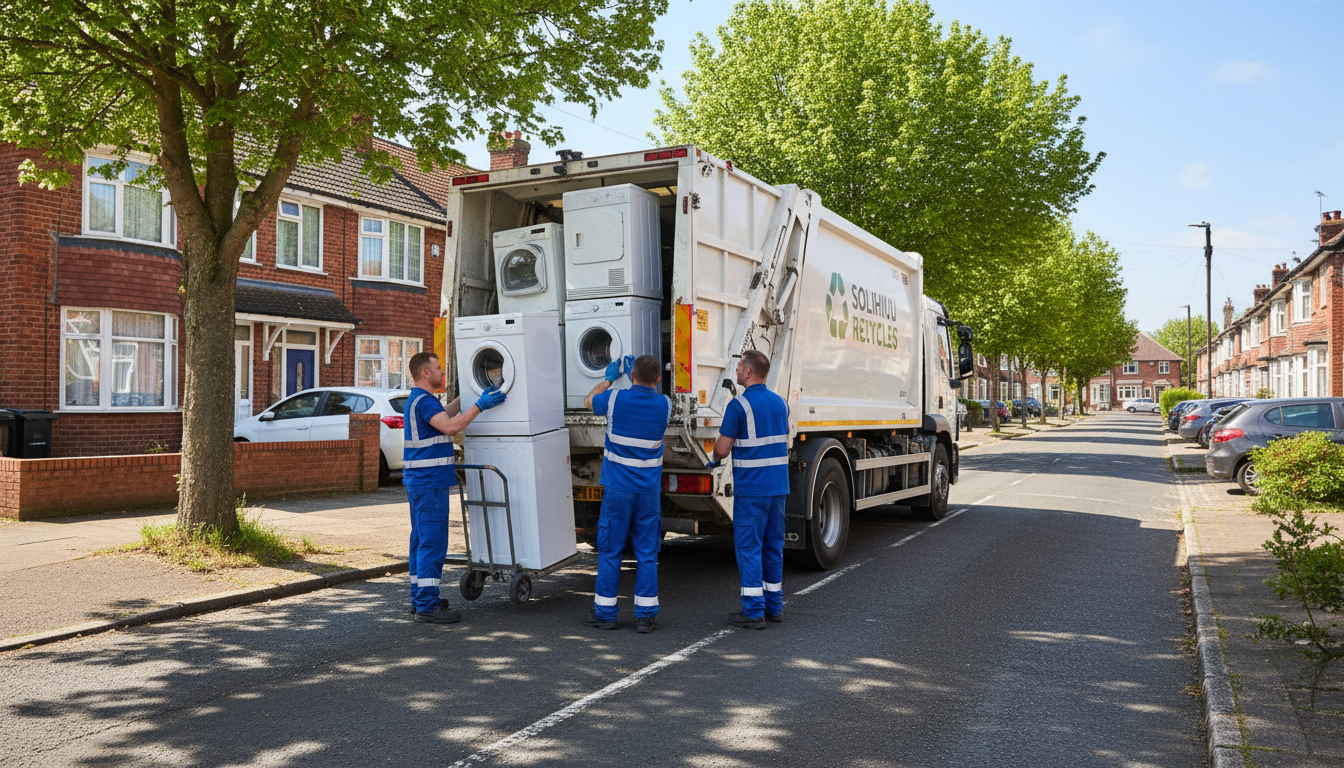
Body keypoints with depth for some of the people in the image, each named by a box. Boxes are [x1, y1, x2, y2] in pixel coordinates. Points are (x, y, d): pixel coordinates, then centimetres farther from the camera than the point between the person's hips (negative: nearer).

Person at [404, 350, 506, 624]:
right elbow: (448, 426, -27)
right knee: (432, 542, -9)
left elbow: (444, 415, 32)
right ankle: (427, 606, -7)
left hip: (419, 481, 11)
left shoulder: (418, 400, 17)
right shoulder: (423, 400, -16)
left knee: (421, 540, 15)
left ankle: (420, 598, 24)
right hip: (429, 481, -11)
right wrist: (479, 406, -22)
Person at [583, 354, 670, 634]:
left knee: (610, 551, 8)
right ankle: (645, 615, 8)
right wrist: (639, 373, 28)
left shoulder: (616, 399, -9)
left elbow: (589, 400, 13)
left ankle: (605, 612, 15)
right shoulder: (664, 405, -3)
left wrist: (610, 377, 26)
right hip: (649, 492, 2)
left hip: (617, 490, -2)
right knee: (647, 553, 6)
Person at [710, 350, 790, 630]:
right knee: (773, 546, 14)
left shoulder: (739, 405, -12)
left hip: (750, 489, -7)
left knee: (748, 547, -1)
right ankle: (774, 605, 21)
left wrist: (716, 458, 11)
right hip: (778, 486, 7)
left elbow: (722, 448, -13)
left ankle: (753, 611, 0)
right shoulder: (780, 402, 10)